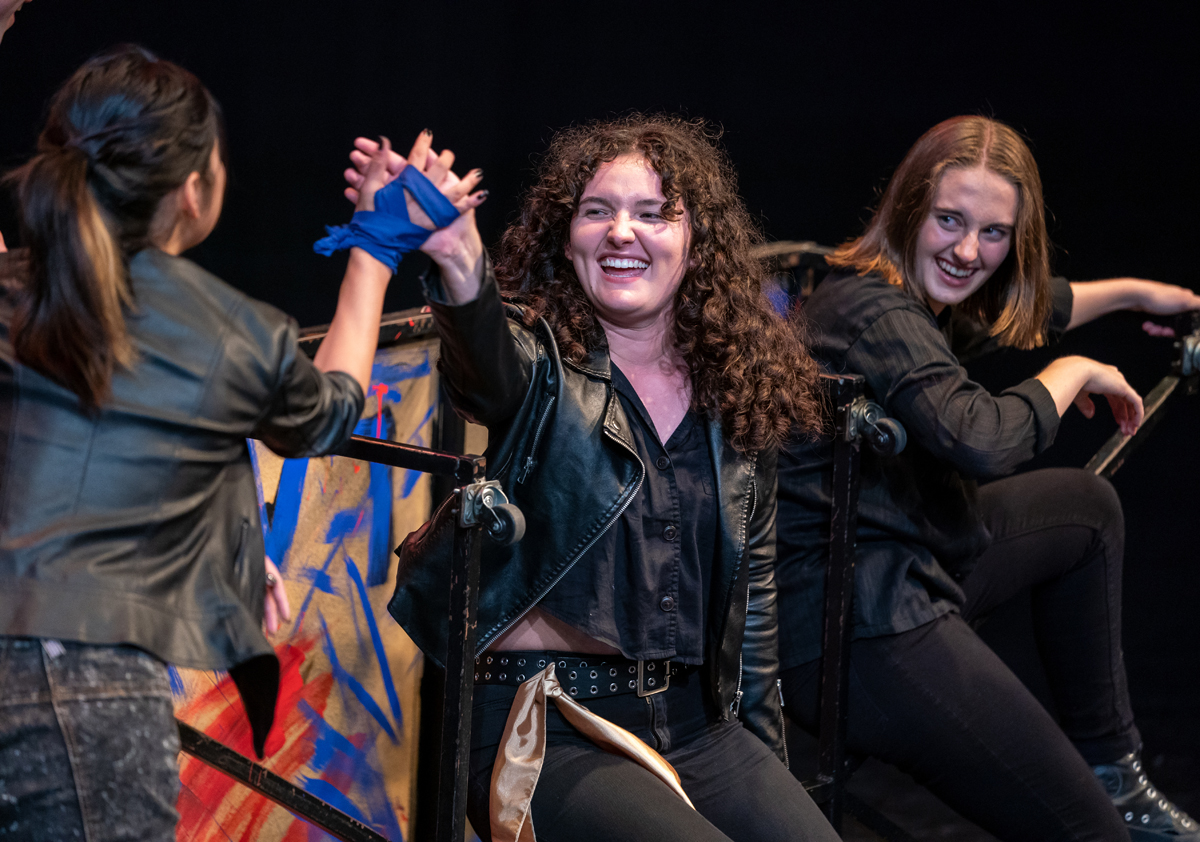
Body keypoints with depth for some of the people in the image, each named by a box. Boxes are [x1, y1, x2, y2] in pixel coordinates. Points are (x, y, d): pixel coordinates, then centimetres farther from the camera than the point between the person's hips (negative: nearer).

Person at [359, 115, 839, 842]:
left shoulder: (738, 394, 10)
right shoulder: (540, 364, -4)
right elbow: (488, 363, -30)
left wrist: (765, 749, 19)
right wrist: (460, 266, -52)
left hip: (693, 721, 5)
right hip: (546, 730, -5)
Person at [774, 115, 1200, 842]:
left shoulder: (910, 295, 10)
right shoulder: (875, 312, -21)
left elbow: (1023, 308, 34)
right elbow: (981, 440, -34)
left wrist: (1133, 292, 47)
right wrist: (1074, 374, -15)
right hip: (854, 630, -11)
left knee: (1087, 504, 28)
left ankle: (1111, 768, 31)